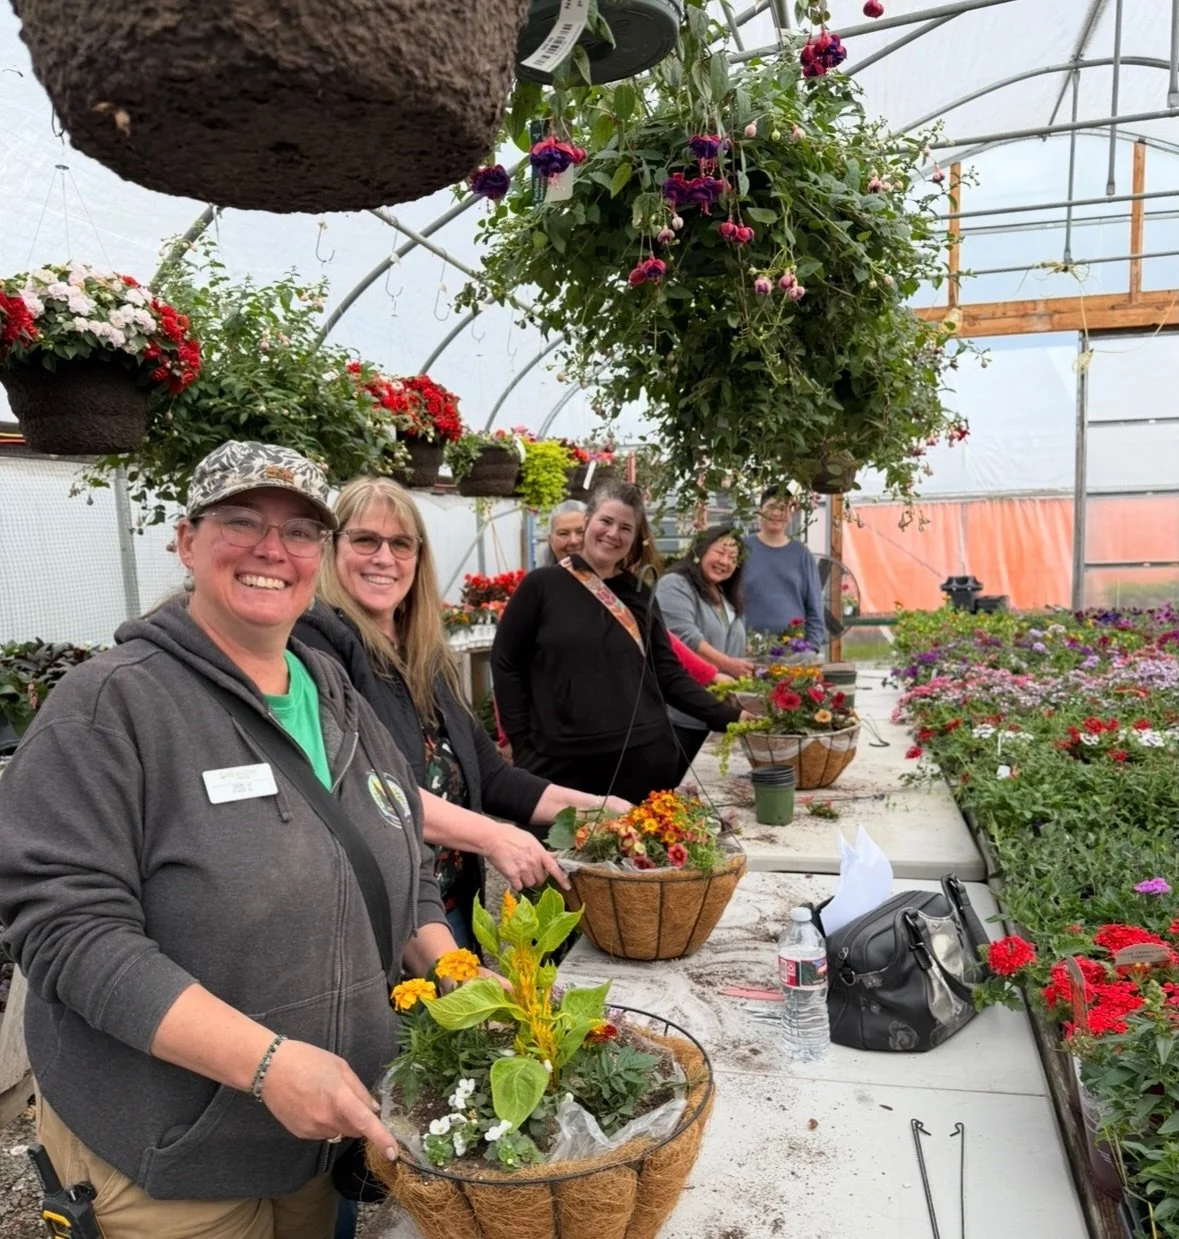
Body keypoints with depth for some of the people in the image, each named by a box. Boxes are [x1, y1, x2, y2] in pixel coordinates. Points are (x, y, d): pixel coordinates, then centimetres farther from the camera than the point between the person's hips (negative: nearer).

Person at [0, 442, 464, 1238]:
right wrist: (267, 1062, -28)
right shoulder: (111, 704, -16)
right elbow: (65, 924, -23)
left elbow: (409, 878, 9)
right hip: (165, 1164, -5)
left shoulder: (343, 705, 4)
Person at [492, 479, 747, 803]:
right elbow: (506, 664, 1)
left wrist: (728, 718, 0)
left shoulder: (640, 594, 9)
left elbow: (667, 671, 10)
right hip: (565, 761, -3)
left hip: (645, 758, 3)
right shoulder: (542, 585, -1)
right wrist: (522, 745, -3)